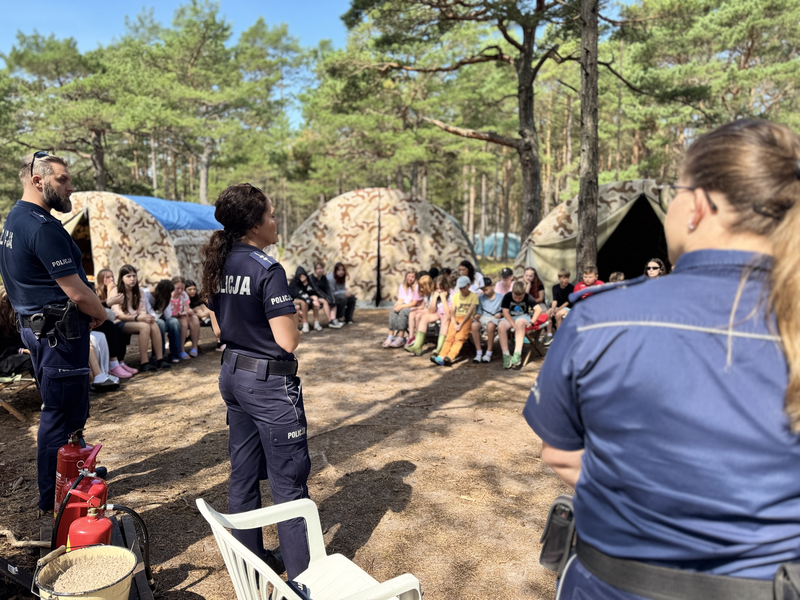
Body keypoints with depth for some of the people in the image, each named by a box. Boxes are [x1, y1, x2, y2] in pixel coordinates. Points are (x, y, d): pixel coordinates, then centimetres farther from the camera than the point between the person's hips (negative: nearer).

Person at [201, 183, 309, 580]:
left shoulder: (219, 266, 5)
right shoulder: (268, 270, -20)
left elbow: (218, 328, 13)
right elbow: (288, 340, -21)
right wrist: (293, 318, -2)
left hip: (233, 375, 9)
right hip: (270, 382, -8)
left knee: (243, 473, 18)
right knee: (288, 481, 4)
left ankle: (249, 559, 34)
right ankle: (302, 574, 17)